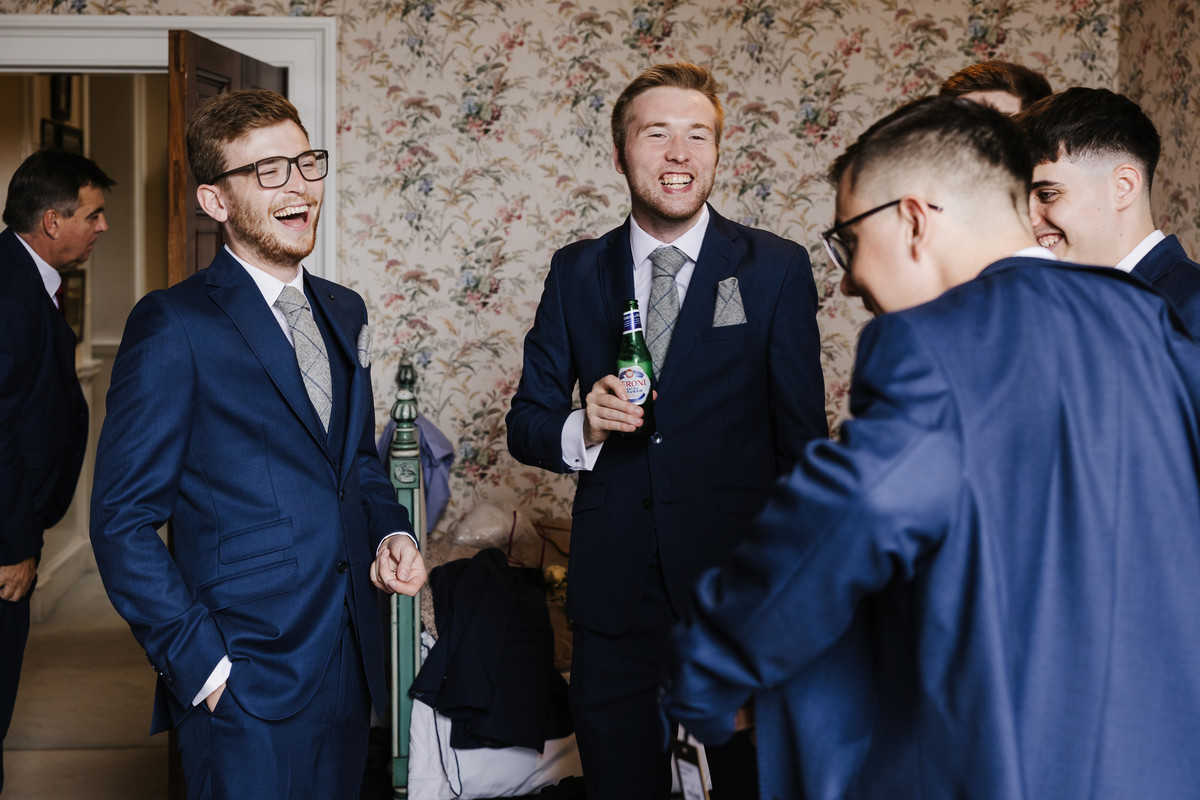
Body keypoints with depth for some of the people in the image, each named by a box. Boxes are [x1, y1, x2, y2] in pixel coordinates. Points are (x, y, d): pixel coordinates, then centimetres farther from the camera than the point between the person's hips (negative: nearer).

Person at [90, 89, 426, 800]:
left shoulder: (345, 313, 11)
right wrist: (203, 667, -16)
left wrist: (391, 532, 2)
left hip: (350, 675, 7)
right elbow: (123, 522, -12)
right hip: (243, 690, -6)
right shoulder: (174, 325, -10)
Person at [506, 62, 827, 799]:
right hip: (614, 593, 2)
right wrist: (581, 428, -14)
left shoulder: (777, 269, -2)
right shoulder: (575, 272, 6)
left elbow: (803, 437, -1)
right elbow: (526, 425, 8)